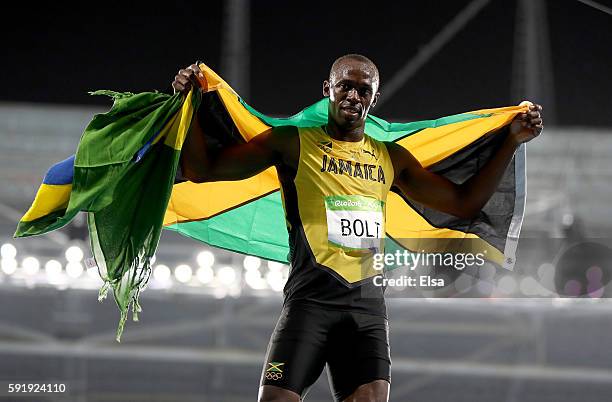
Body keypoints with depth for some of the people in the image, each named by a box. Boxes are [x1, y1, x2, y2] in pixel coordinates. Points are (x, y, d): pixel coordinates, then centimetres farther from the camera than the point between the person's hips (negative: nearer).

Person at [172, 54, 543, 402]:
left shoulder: (391, 158, 19)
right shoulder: (293, 143, 7)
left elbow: (464, 202, 23)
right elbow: (201, 170, 5)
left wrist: (512, 142, 18)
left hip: (369, 306, 3)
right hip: (311, 300, -3)